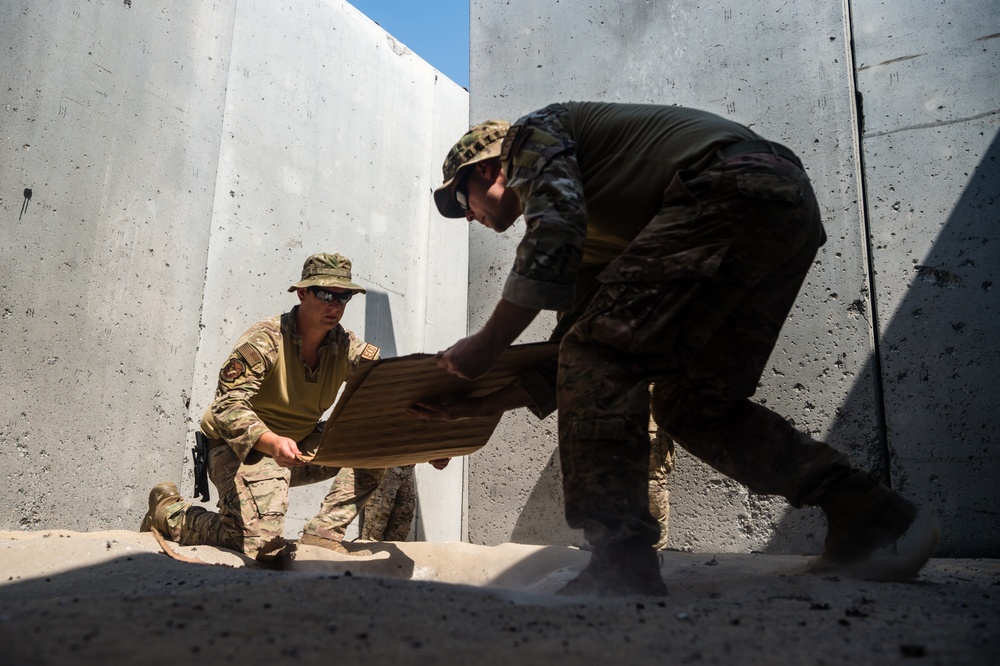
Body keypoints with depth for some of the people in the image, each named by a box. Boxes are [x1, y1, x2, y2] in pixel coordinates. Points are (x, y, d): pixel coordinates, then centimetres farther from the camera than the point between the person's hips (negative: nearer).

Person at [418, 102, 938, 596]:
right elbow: (578, 338, 26)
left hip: (733, 192, -10)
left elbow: (552, 236, -10)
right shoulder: (591, 235, 31)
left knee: (597, 357, -11)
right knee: (693, 404, 11)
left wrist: (485, 344, -5)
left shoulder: (533, 133, 11)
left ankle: (620, 564, -13)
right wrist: (480, 402, 25)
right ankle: (866, 512, 10)